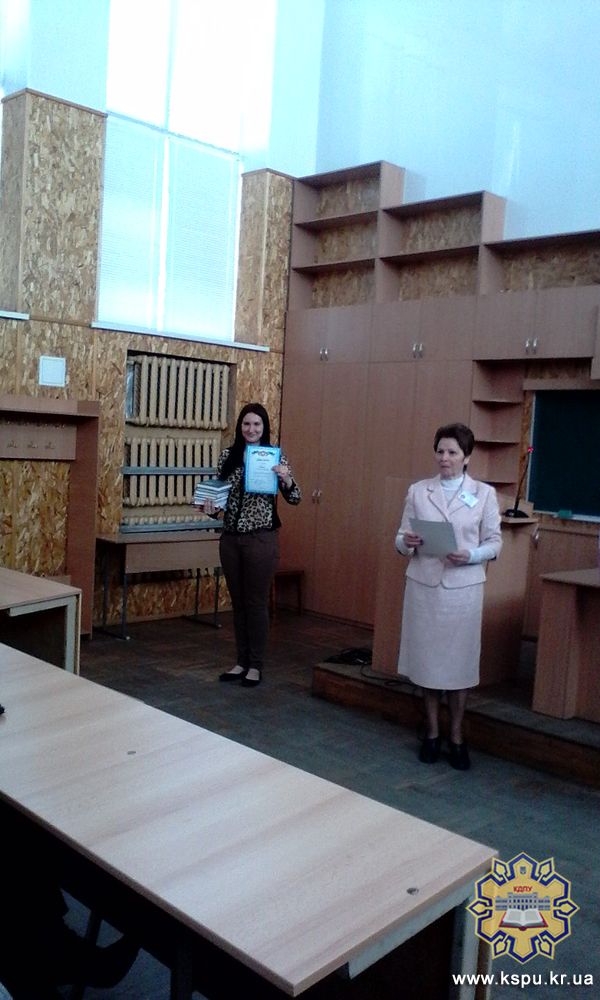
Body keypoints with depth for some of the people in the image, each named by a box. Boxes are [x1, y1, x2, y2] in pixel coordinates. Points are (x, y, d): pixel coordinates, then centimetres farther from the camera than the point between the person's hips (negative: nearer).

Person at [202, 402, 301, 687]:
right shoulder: (227, 456, 5)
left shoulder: (275, 456, -4)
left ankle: (256, 665, 15)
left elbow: (294, 498, -3)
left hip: (261, 539, -4)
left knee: (257, 602, 3)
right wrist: (212, 508, -9)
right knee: (238, 602, 12)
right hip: (230, 538, 4)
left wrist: (285, 479, -23)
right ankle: (242, 661, 25)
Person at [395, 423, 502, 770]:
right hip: (424, 585, 2)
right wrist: (407, 542, -17)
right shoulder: (418, 490, 4)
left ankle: (457, 737, 22)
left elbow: (495, 542, 1)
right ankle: (433, 734, 25)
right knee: (427, 658, 8)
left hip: (463, 587, -1)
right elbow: (401, 538, 6)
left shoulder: (484, 493, 0)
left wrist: (470, 555, -17)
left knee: (460, 660, 6)